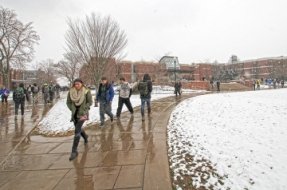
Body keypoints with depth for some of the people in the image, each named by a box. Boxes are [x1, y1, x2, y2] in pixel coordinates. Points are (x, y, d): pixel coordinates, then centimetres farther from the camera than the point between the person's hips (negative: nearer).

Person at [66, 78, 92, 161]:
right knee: (78, 129, 19)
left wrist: (83, 109, -14)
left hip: (82, 113, -5)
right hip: (74, 113, 5)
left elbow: (90, 102, -7)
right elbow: (68, 102, 8)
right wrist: (72, 109, -4)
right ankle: (85, 137, 52)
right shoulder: (71, 92, -2)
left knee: (77, 131, -11)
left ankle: (74, 151, -3)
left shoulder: (86, 91, -12)